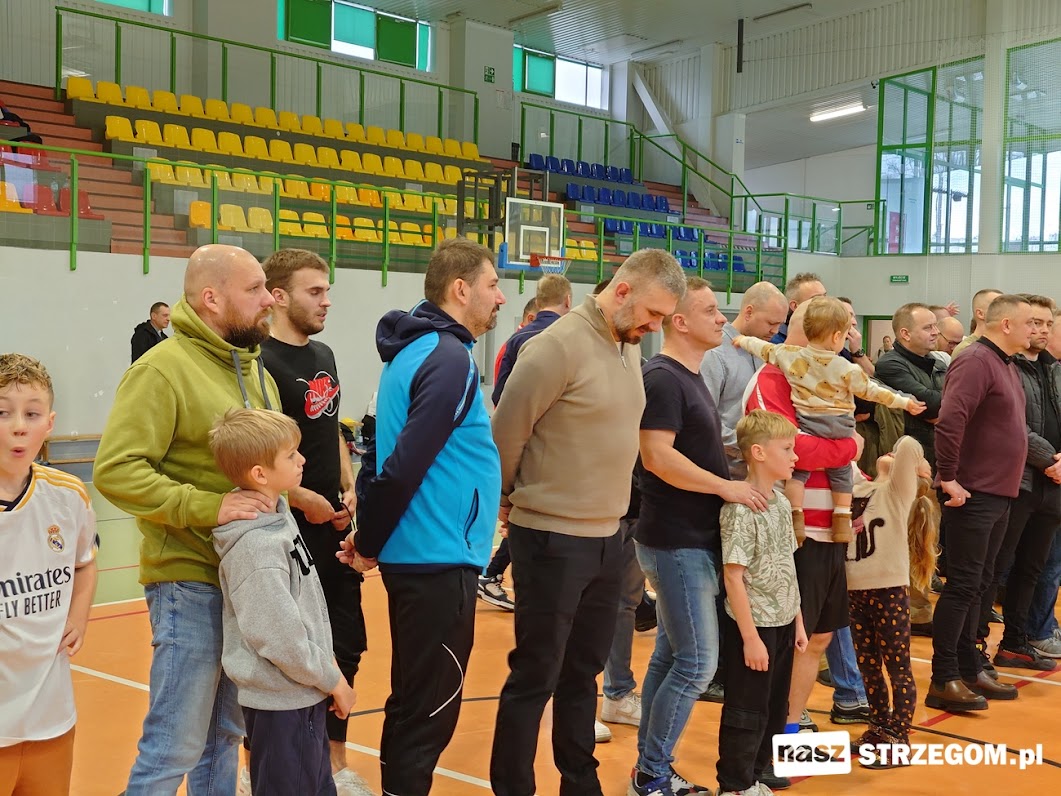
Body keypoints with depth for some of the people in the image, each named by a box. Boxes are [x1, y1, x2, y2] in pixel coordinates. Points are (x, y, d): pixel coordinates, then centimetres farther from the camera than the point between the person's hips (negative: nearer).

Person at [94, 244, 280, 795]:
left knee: (226, 734, 19)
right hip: (192, 584, -8)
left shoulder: (255, 370, 13)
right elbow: (115, 470, -21)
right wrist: (209, 507, -25)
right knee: (175, 747, 0)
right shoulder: (163, 368, -13)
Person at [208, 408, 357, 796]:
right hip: (281, 703, -9)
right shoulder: (256, 547, -25)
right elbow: (281, 639, -24)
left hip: (303, 695, 9)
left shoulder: (278, 514, 2)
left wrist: (328, 667, 12)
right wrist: (333, 681, -11)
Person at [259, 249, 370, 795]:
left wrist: (349, 489, 6)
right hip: (292, 529, -8)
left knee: (346, 645, 14)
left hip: (335, 526, 8)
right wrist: (304, 500, -17)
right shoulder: (262, 363, -14)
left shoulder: (323, 355, 11)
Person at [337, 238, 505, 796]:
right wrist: (370, 543, -10)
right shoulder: (449, 358, -18)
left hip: (415, 553, 9)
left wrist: (369, 533, 11)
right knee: (429, 711, 2)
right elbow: (405, 465, -23)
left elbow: (386, 450, 13)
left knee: (412, 701, 20)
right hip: (439, 558, -9)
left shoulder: (412, 351, 11)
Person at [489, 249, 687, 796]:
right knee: (535, 677, 3)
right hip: (551, 539, -7)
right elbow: (506, 432, -13)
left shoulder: (629, 347, 8)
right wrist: (512, 500, 0)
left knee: (582, 672, 18)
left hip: (606, 536, 8)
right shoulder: (559, 346, -17)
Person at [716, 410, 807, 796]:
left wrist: (797, 620, 13)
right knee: (747, 712, 5)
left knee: (775, 710, 16)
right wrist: (750, 636, -17)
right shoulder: (740, 509, -19)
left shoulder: (781, 502, 5)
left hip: (782, 624, 8)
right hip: (754, 626, -8)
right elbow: (733, 576, -19)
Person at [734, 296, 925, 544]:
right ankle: (842, 520, 19)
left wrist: (744, 340, 29)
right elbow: (871, 391, -4)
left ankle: (795, 518, 2)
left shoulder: (789, 356, -5)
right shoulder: (846, 370, -11)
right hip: (839, 429, -1)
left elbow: (765, 349, 10)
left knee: (798, 470, 9)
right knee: (841, 473, 15)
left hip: (805, 426, 1)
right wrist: (904, 402, 7)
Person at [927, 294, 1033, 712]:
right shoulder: (976, 362, -16)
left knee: (978, 585, 15)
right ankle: (943, 681, 2)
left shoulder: (1006, 365, 14)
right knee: (962, 586, -5)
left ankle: (969, 670, 24)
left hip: (999, 495, 9)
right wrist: (949, 478, -24)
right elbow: (949, 422, -27)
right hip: (973, 496, -9)